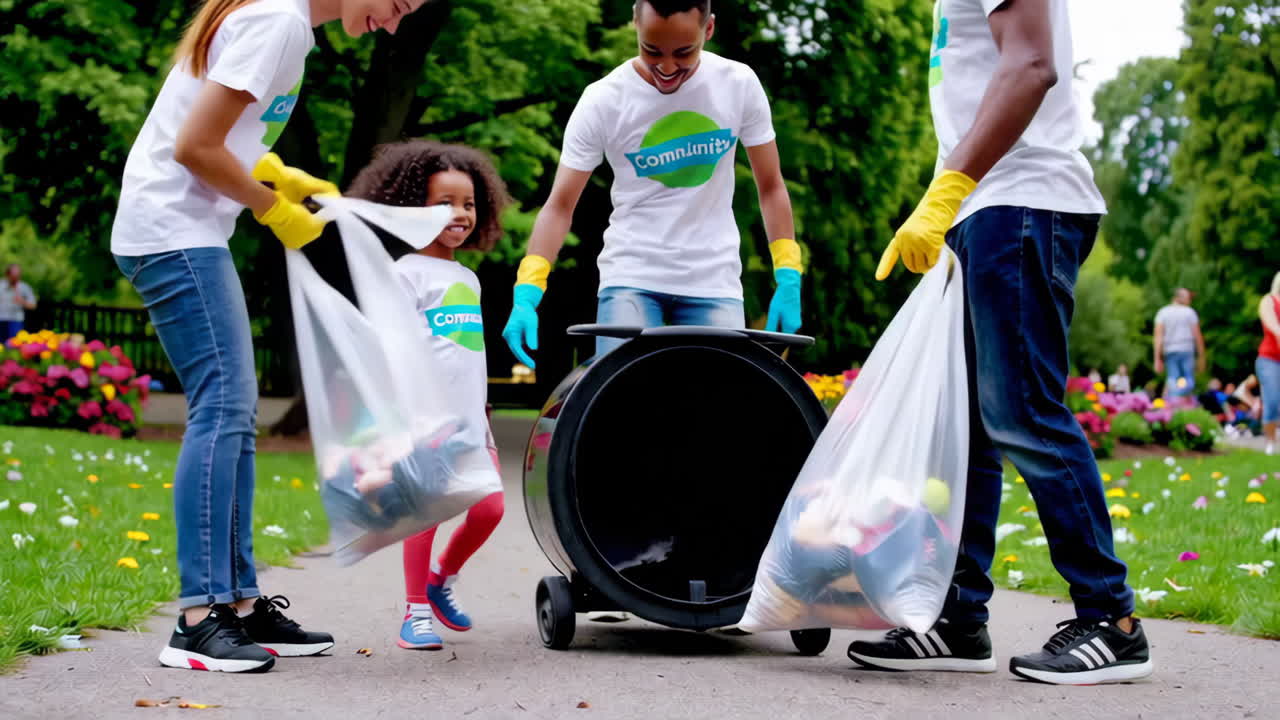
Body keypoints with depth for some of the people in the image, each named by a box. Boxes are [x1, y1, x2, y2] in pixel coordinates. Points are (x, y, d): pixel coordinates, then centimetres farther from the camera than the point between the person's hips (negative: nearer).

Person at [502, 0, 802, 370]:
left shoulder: (740, 85, -3)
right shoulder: (603, 101, -9)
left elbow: (770, 187, 6)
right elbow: (560, 206, -7)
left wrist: (788, 279, -3)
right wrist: (526, 296, -20)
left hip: (714, 284, 2)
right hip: (631, 278, -2)